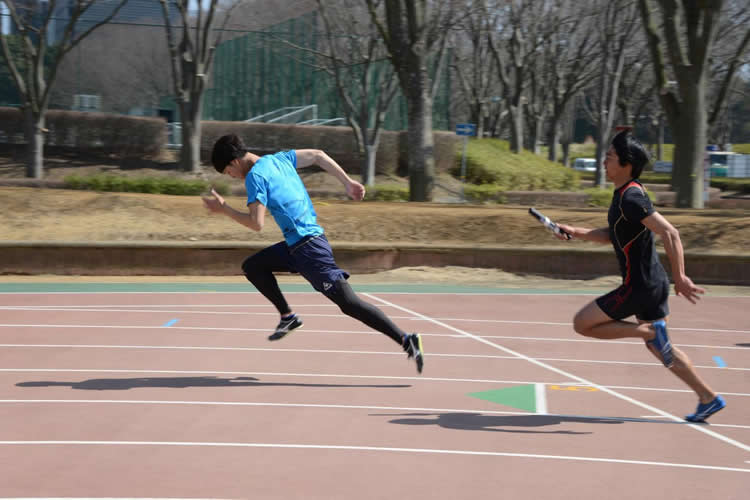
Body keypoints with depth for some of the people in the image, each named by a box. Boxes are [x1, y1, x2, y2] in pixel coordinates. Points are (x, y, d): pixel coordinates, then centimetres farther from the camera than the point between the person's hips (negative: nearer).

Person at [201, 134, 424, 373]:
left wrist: (223, 209, -8)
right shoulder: (278, 159, 13)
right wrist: (348, 182, 20)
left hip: (307, 246, -10)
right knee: (252, 266, 15)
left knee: (348, 302, -10)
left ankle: (406, 340, -12)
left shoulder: (255, 176, -13)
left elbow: (256, 223, -19)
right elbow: (318, 155, 19)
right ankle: (288, 316, 16)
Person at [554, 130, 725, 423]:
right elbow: (612, 236, 24)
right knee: (659, 348, 19)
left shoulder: (631, 198, -20)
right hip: (652, 284, 10)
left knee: (582, 324, -2)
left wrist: (680, 277, -29)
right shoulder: (623, 195, 11)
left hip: (638, 287, -10)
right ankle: (708, 399, 21)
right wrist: (576, 233, 12)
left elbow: (670, 233, -27)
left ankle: (649, 330, -6)